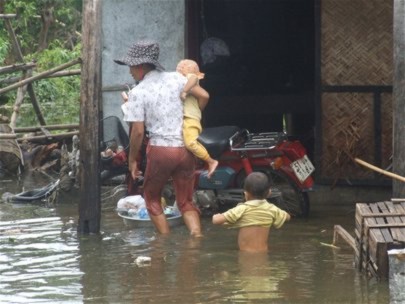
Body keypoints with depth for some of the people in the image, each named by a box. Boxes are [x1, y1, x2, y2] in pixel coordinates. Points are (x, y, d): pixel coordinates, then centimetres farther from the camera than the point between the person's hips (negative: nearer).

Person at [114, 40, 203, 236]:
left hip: (160, 149, -4)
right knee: (186, 202, 14)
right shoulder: (175, 78, 2)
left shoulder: (137, 93, -7)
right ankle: (197, 234, -7)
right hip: (186, 148, 4)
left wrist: (132, 160, 2)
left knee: (152, 197, 18)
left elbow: (138, 131, -10)